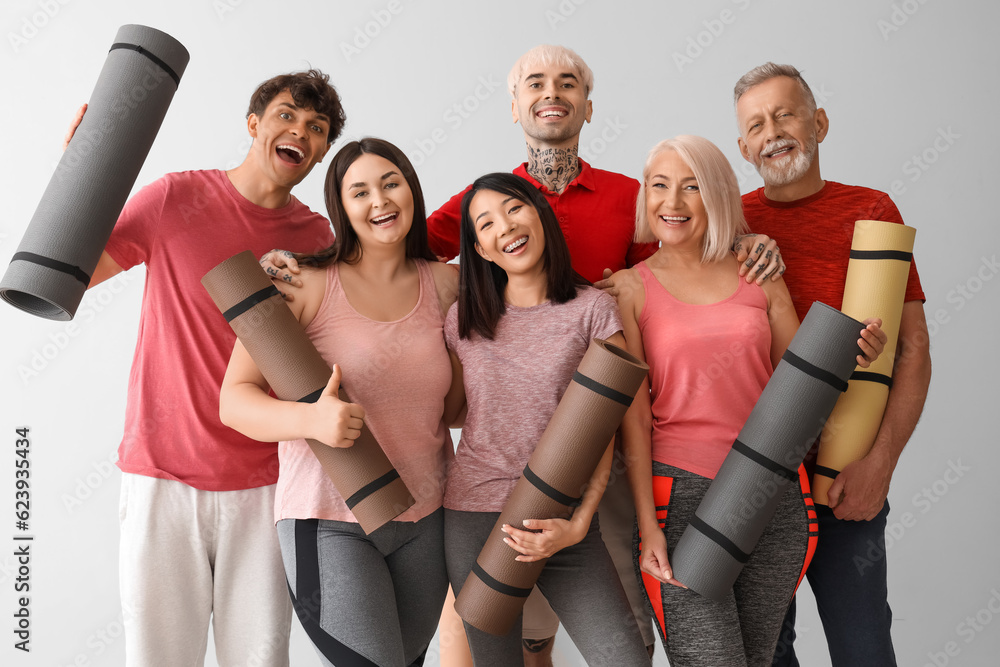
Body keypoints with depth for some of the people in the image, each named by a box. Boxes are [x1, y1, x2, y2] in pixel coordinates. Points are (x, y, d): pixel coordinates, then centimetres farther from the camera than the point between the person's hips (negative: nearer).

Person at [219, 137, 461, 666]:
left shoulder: (446, 284, 2)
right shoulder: (306, 284, -10)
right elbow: (234, 399, -13)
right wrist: (311, 419, -31)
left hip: (426, 519, 5)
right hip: (330, 522, -4)